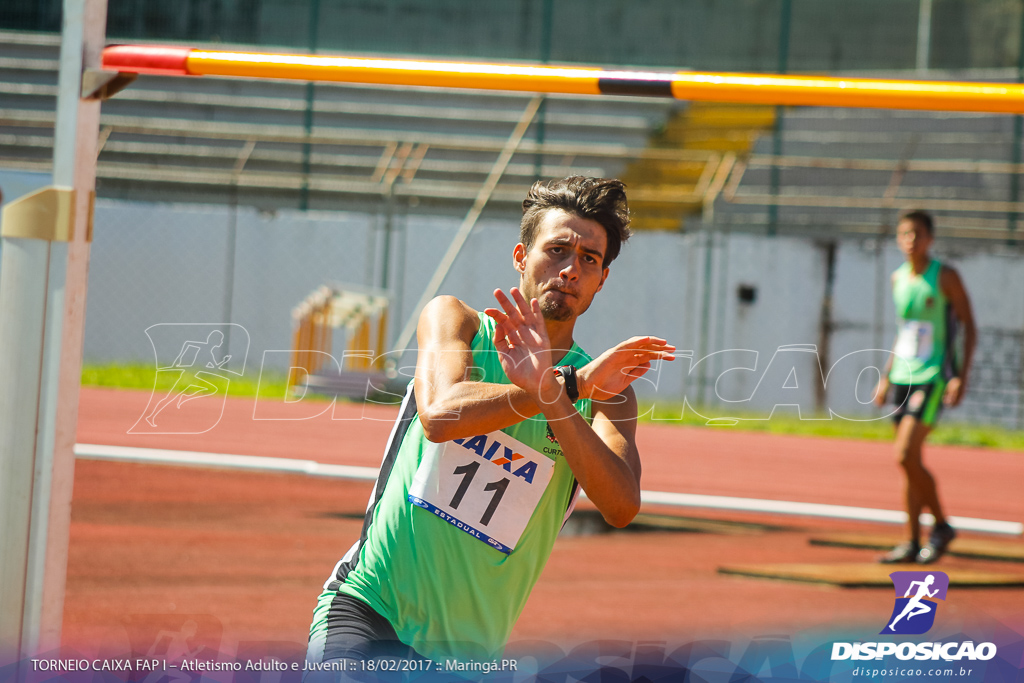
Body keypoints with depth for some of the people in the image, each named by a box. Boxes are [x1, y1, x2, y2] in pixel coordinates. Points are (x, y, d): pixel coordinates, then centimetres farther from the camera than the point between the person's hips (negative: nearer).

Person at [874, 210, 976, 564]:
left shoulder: (945, 276, -7)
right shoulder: (898, 278, 11)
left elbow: (969, 326, -7)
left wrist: (962, 376, -15)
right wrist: (886, 377, 20)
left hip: (933, 377, -7)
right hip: (903, 376, 7)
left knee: (906, 456, -16)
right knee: (909, 461, 6)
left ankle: (941, 526, -1)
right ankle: (912, 542, 11)